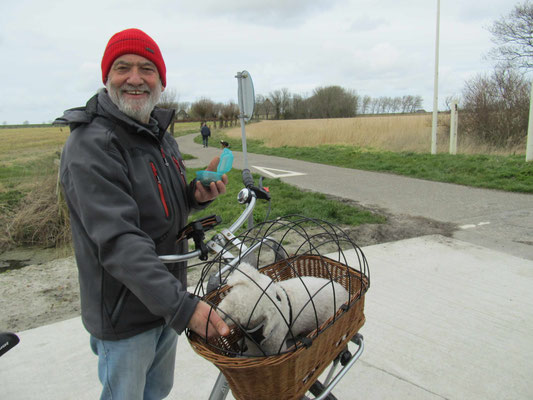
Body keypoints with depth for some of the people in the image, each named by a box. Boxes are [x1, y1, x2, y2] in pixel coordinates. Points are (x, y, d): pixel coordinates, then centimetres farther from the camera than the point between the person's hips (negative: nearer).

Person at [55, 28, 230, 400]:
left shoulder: (161, 134, 5)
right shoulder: (91, 145, -22)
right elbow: (118, 241, -31)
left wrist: (197, 194, -9)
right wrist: (182, 306, -38)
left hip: (168, 299, 8)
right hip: (125, 311, -7)